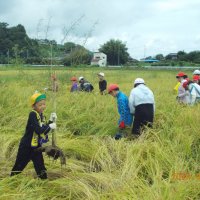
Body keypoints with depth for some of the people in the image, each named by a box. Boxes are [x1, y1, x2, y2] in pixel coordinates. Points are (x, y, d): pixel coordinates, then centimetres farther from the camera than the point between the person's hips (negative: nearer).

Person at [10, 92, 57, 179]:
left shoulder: (41, 116, 5)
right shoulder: (33, 114, -19)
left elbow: (45, 131, 3)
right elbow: (38, 130, -28)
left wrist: (51, 121, -6)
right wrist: (50, 126, -21)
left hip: (36, 146, 7)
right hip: (26, 146, -7)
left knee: (40, 166, 10)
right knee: (19, 165, 6)